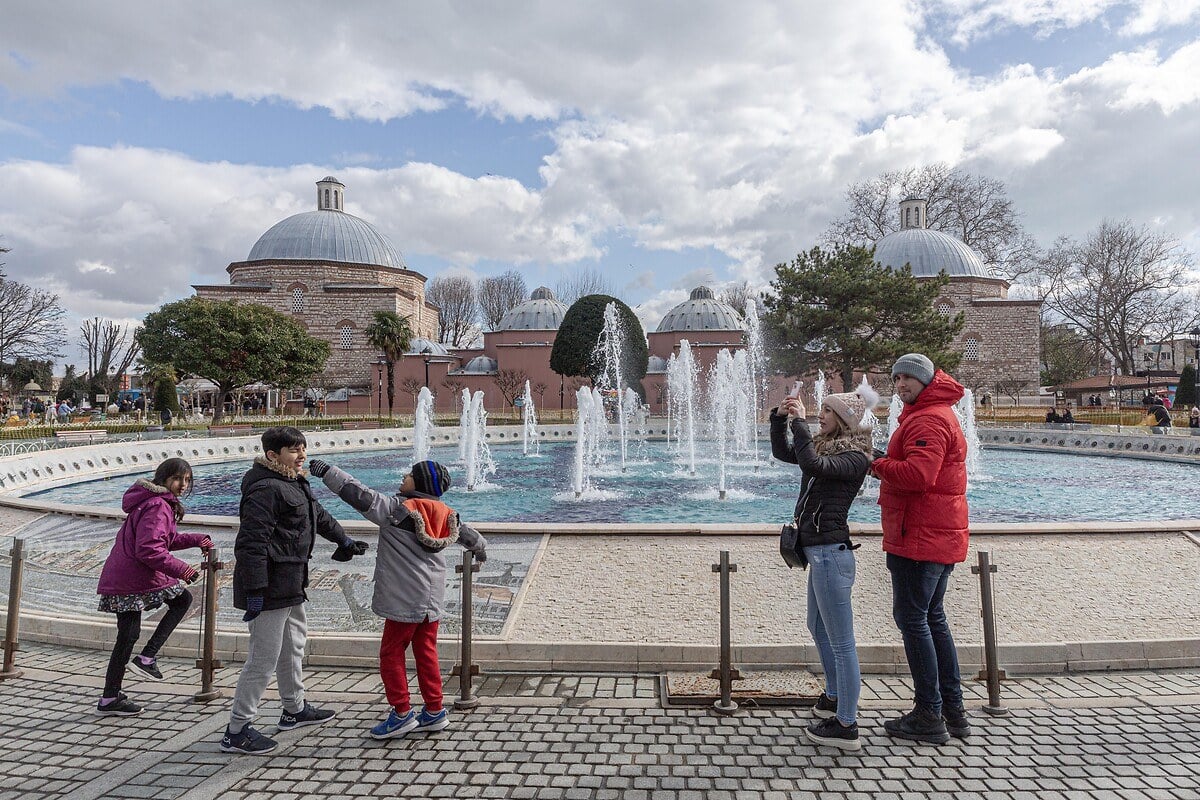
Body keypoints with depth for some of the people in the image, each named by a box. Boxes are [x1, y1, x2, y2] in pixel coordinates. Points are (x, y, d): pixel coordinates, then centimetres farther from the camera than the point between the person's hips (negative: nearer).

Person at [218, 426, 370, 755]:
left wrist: (344, 541, 33)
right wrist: (255, 591, -26)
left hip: (290, 584, 11)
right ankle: (236, 731, 12)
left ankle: (295, 709, 40)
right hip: (270, 587, -11)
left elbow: (319, 515, 28)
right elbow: (251, 543, -26)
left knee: (294, 644, 23)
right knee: (263, 659, -3)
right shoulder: (265, 489, -21)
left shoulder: (295, 483, 12)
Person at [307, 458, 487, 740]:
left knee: (391, 653, 7)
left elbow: (361, 496, -19)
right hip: (432, 600, 7)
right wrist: (481, 548, 42)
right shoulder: (445, 514, 5)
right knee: (426, 652, 15)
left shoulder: (396, 508, -15)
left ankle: (402, 713, 13)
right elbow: (468, 534, 20)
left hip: (404, 600, -7)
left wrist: (326, 471, -12)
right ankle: (434, 711, 22)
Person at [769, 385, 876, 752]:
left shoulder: (855, 457, -14)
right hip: (820, 551, 10)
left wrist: (798, 421, -25)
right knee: (818, 626, 25)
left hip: (831, 552, -10)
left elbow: (812, 464, -32)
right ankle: (836, 695, 43)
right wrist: (780, 418, 5)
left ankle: (846, 726, 11)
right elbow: (782, 453, 18)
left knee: (841, 642, 0)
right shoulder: (826, 446, 12)